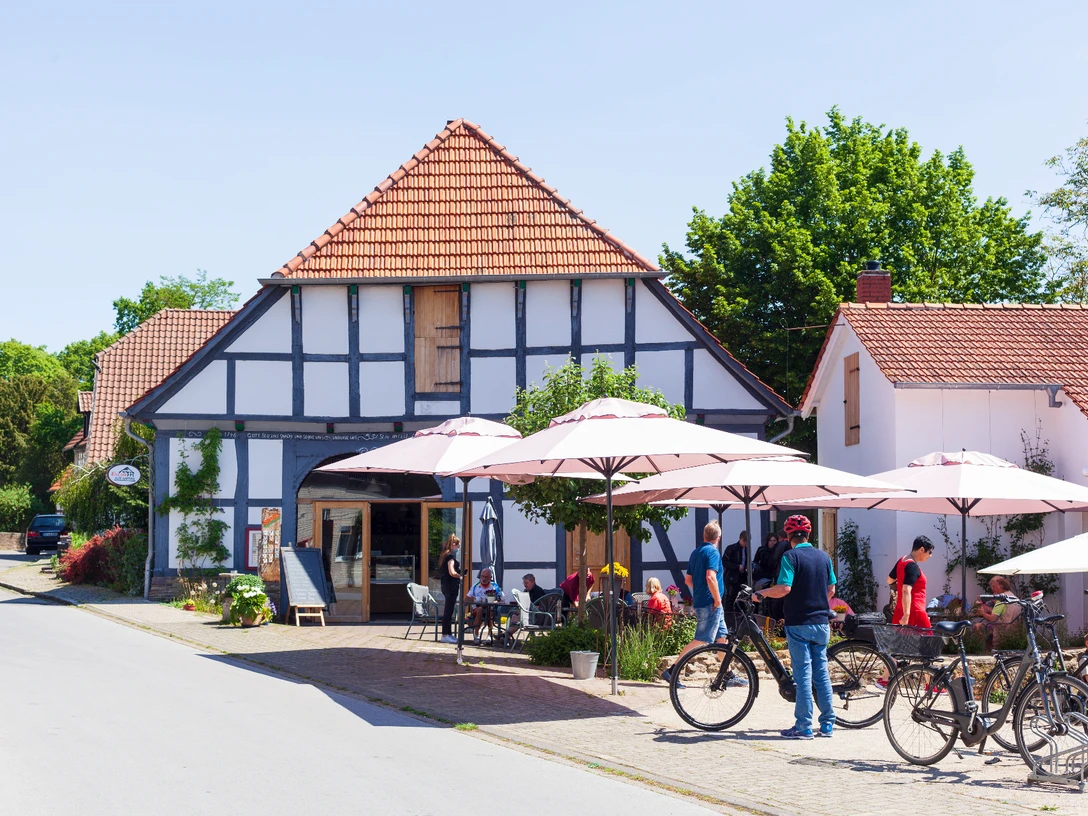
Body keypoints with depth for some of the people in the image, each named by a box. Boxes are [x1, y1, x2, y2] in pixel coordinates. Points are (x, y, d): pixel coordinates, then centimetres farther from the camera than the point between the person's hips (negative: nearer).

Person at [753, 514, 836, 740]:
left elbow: (784, 588, -20)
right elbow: (831, 590, 13)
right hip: (821, 622, 5)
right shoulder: (823, 557, 8)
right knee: (822, 673, 10)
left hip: (799, 623, -5)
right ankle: (827, 724, 12)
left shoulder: (791, 557, -10)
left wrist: (760, 594, -5)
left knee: (803, 674, -3)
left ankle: (804, 727, -3)